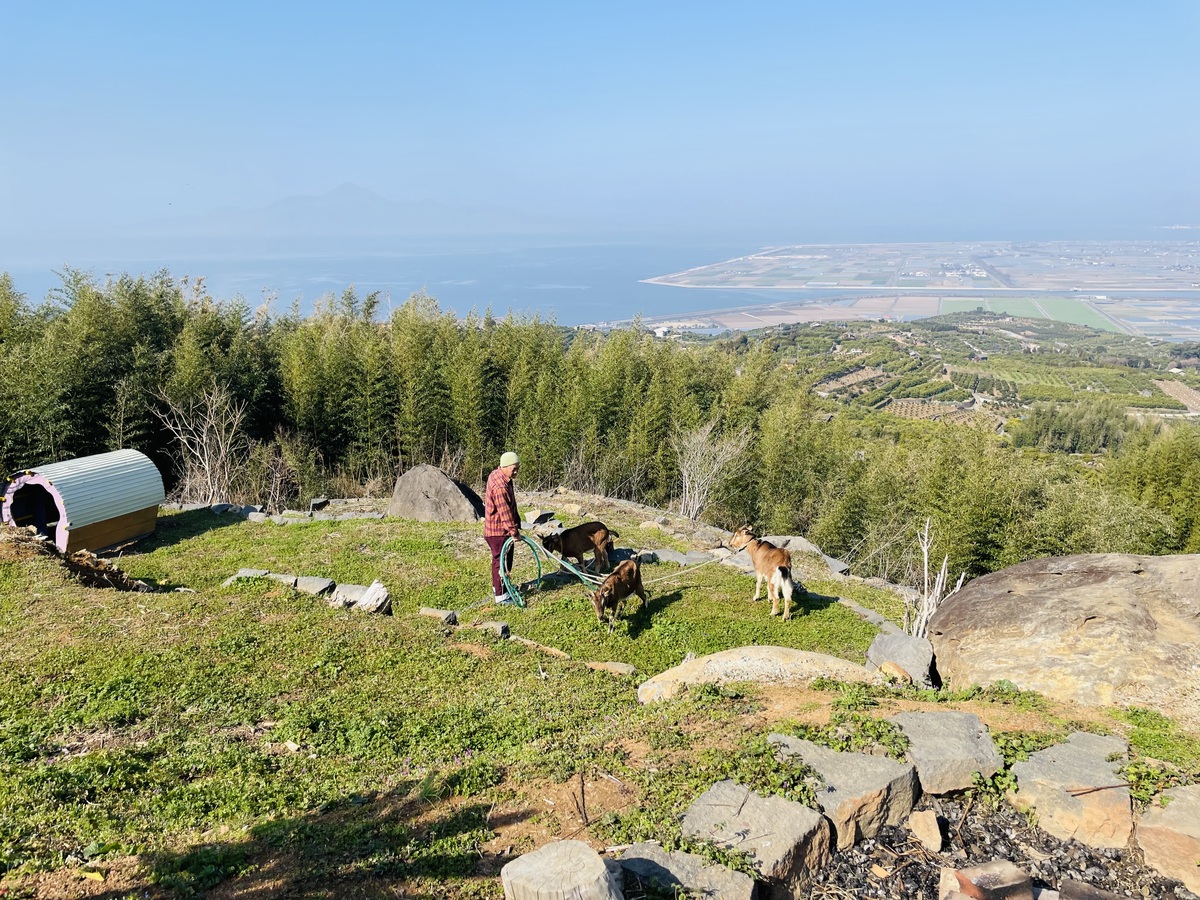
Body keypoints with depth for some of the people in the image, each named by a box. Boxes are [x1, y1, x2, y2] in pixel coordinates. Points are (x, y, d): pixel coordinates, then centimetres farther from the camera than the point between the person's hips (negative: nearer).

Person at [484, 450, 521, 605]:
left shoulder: (496, 475, 5)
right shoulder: (500, 486, -29)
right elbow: (504, 512, -29)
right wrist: (514, 531, -25)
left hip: (495, 528, 10)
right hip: (499, 530, -10)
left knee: (499, 559, 24)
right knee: (502, 561, -2)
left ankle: (497, 586, 40)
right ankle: (501, 595, 7)